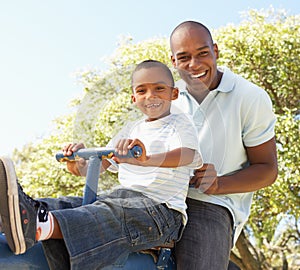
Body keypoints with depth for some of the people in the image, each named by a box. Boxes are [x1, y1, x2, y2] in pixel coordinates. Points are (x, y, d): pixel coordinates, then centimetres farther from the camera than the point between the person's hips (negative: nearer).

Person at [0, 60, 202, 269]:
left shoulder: (180, 123, 4)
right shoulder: (131, 130, 23)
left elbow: (189, 155, -21)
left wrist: (147, 159, -41)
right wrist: (77, 160, -7)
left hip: (161, 208, -6)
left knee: (116, 214, -37)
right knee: (69, 205, -19)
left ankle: (39, 225, -60)